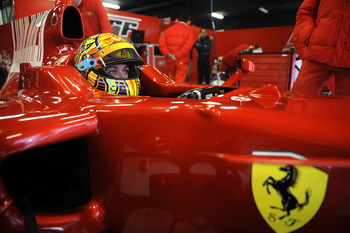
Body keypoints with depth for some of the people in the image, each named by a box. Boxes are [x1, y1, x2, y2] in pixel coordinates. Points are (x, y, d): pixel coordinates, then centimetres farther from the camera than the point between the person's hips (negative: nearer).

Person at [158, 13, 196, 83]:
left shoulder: (168, 29, 12)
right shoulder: (189, 31, -1)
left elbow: (161, 43, 0)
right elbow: (188, 45, -16)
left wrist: (168, 54, -8)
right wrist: (177, 56, -17)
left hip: (170, 59, 4)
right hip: (182, 60, -4)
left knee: (173, 78, 20)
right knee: (180, 81, -1)